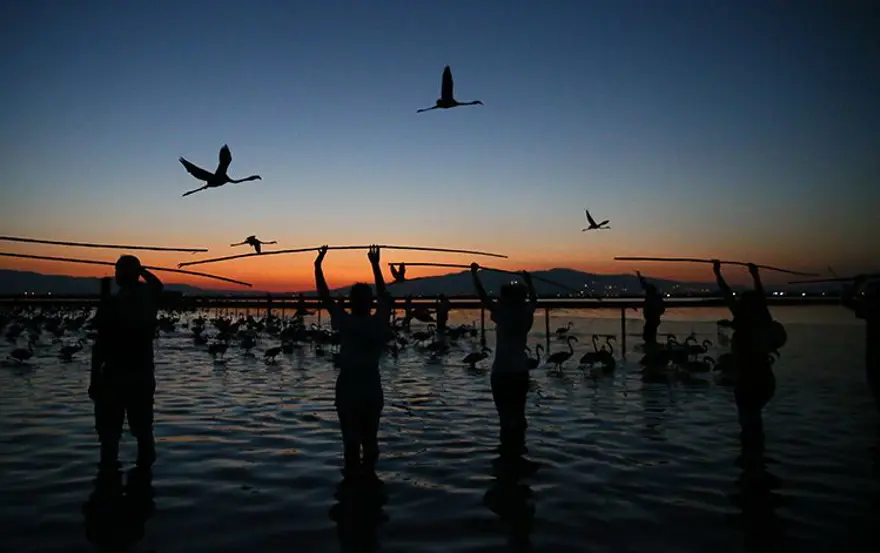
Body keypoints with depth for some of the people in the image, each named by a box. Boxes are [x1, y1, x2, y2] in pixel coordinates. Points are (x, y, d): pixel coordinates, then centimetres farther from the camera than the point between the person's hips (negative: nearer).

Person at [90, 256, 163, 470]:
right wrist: (139, 268, 22)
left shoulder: (112, 302, -13)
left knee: (109, 430, 4)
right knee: (143, 428, 16)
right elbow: (157, 284, 29)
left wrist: (94, 378, -8)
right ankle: (145, 465, 22)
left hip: (114, 376, -5)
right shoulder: (149, 297, 1)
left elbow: (101, 344, -13)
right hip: (144, 375, 5)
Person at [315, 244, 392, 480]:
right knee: (370, 438, 13)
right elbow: (384, 297, 10)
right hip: (372, 388, 3)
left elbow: (325, 297, -6)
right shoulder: (379, 322, -5)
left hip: (348, 388, -2)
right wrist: (375, 265, 18)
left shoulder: (345, 322, -11)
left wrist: (318, 266, 2)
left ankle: (353, 474, 6)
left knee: (351, 438, 3)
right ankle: (368, 473, 17)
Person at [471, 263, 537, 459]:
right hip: (521, 371, 6)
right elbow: (534, 299, 23)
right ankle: (518, 447, 23)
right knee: (518, 412, 15)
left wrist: (474, 273, 1)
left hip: (502, 371, -6)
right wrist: (528, 281, 37)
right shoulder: (526, 313, 2)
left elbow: (483, 296, -9)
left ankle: (509, 448, 1)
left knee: (506, 413, -1)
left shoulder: (503, 314, -13)